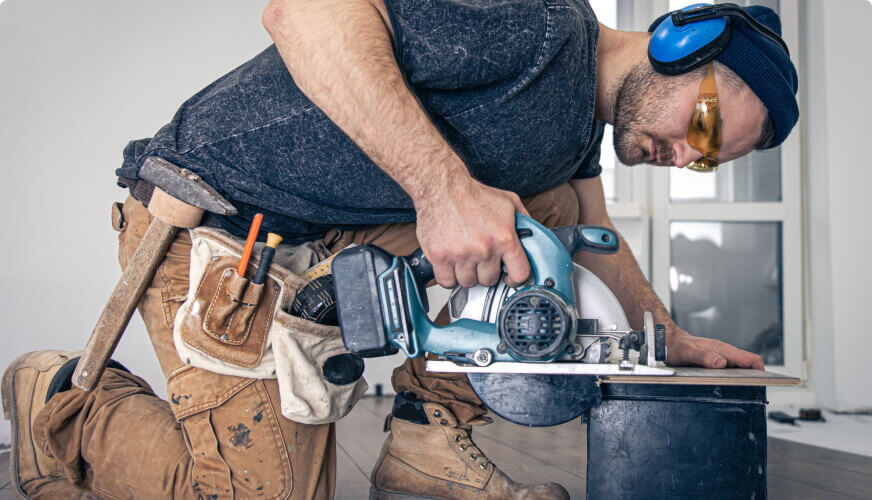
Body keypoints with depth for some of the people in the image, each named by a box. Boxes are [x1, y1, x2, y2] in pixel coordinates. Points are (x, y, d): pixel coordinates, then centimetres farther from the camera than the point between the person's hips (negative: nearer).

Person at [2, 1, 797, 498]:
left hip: (328, 247, 9)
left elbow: (592, 243, 26)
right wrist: (442, 184, -40)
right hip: (218, 232, -9)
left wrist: (673, 339, 23)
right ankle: (64, 404, 12)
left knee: (544, 203, 1)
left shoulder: (580, 121, 10)